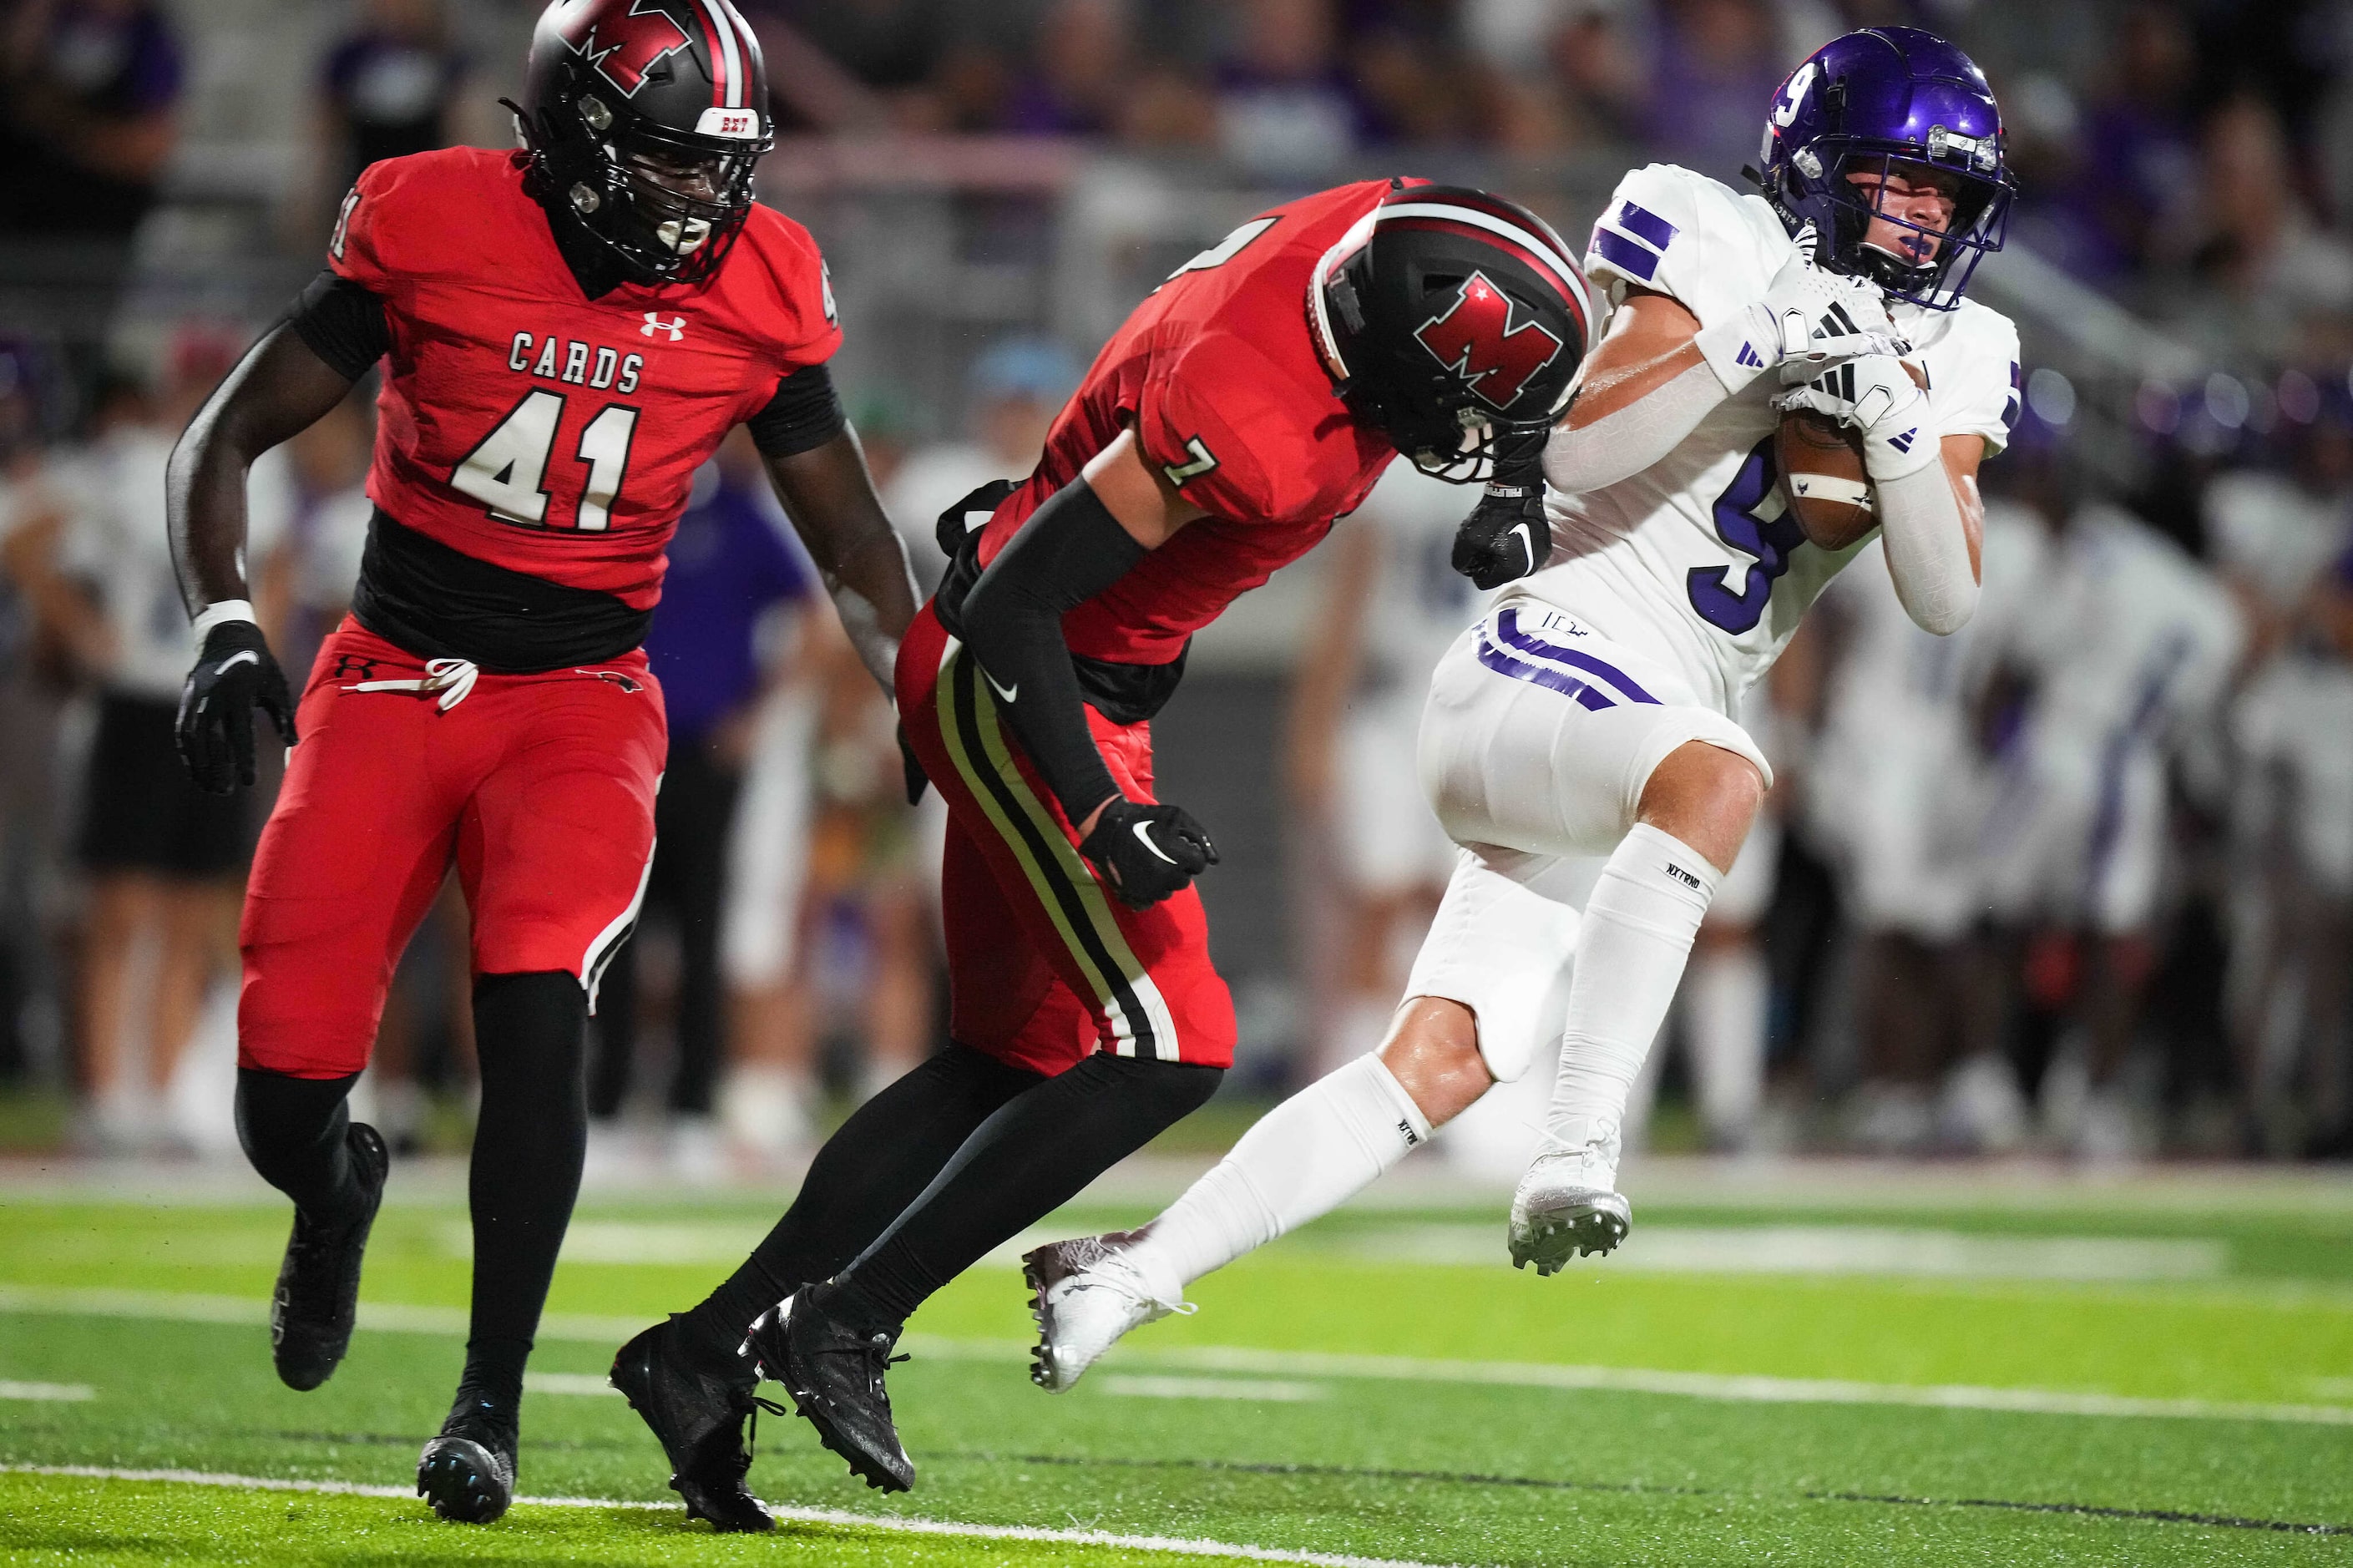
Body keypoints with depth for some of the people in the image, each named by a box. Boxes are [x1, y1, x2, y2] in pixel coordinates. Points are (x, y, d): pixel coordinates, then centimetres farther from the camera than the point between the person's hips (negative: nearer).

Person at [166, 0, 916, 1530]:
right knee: (285, 1097, -8)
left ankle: (491, 1405, -14)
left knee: (535, 1011, -26)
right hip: (391, 683, 0)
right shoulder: (433, 229, -10)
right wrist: (226, 630, -15)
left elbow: (856, 546, 10)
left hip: (583, 700, 0)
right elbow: (224, 440, -2)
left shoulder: (759, 290, -4)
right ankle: (338, 1193, 32)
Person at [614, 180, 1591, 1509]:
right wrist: (1102, 816, -25)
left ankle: (719, 1343, 16)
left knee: (1016, 1056, 13)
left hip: (1067, 673, 10)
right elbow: (1012, 608, -26)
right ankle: (847, 1326, -5)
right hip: (1026, 686, -10)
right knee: (1165, 1047, -11)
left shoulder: (1387, 229, -11)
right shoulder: (1247, 430, -34)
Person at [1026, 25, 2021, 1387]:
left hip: (1648, 735, 6)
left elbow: (1947, 598, -1)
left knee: (1441, 1070, 1)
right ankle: (1580, 1157, -39)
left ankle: (1135, 1274, 8)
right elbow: (1578, 450, -16)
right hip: (1548, 669, -6)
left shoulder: (1948, 363, 10)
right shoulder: (1726, 251, -6)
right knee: (1717, 774, -39)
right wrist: (1748, 348, -26)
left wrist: (1896, 431, -16)